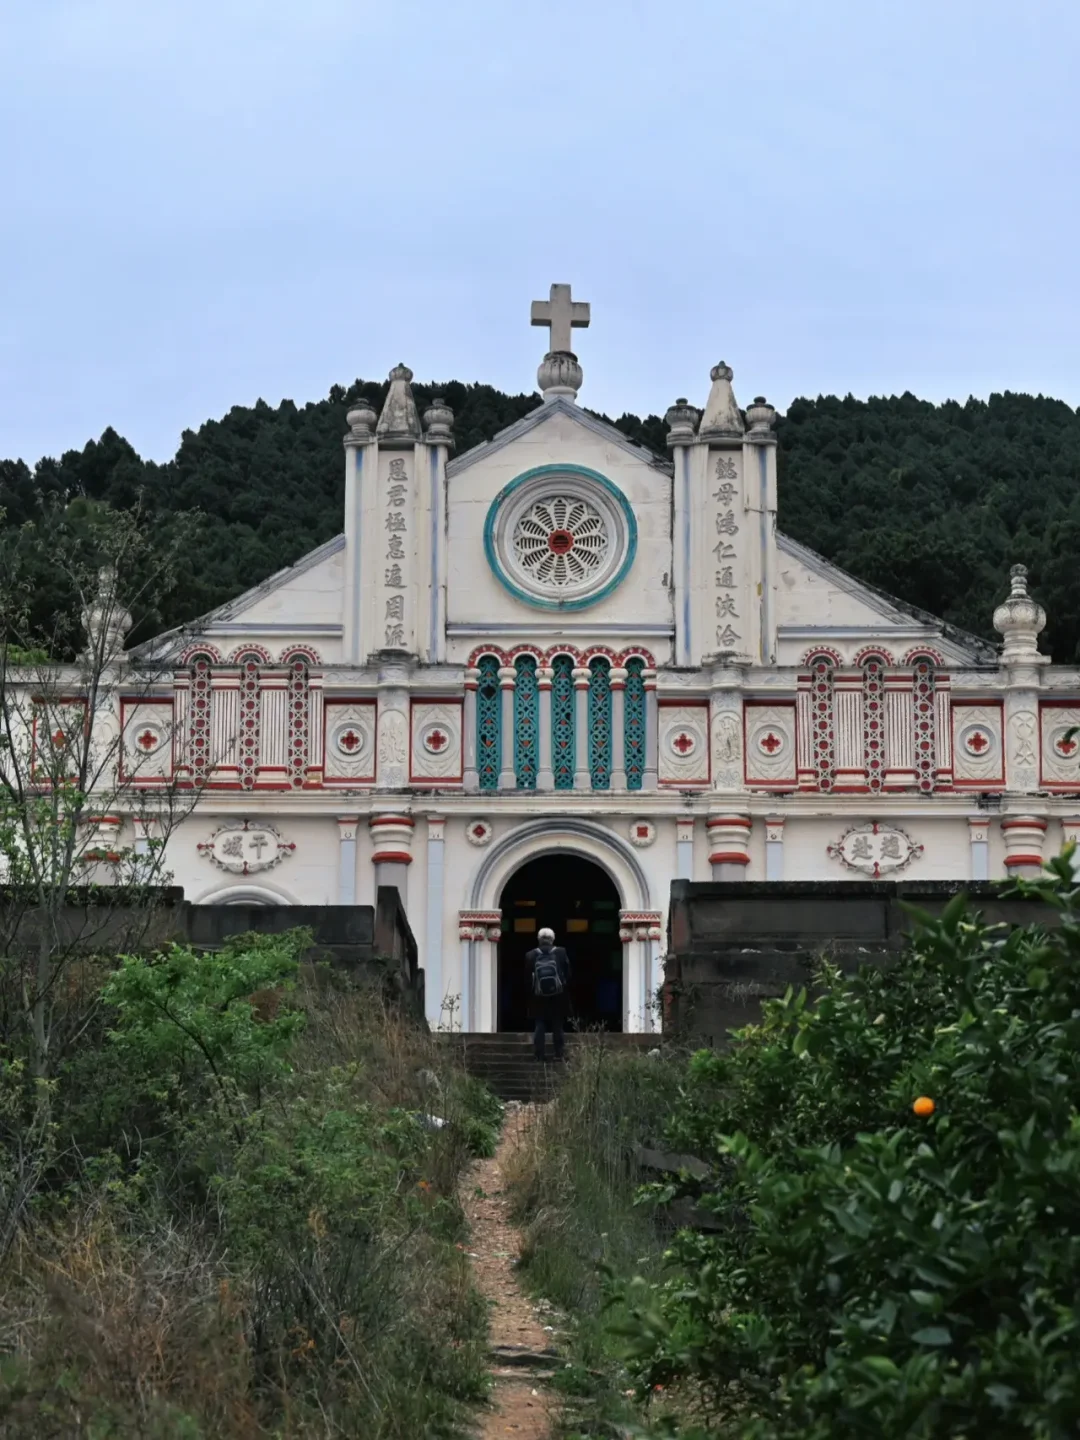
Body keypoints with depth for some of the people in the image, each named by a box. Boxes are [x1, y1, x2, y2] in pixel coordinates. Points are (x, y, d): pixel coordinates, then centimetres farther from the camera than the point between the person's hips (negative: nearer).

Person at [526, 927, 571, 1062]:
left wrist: (529, 996, 6)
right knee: (557, 1026, 8)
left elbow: (527, 978, -2)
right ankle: (558, 1054, 7)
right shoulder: (561, 953, -5)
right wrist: (567, 994, 6)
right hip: (558, 997, 0)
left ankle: (539, 1055, 2)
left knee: (539, 1025, 6)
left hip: (538, 998, 0)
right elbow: (568, 974, -2)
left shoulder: (531, 956, -4)